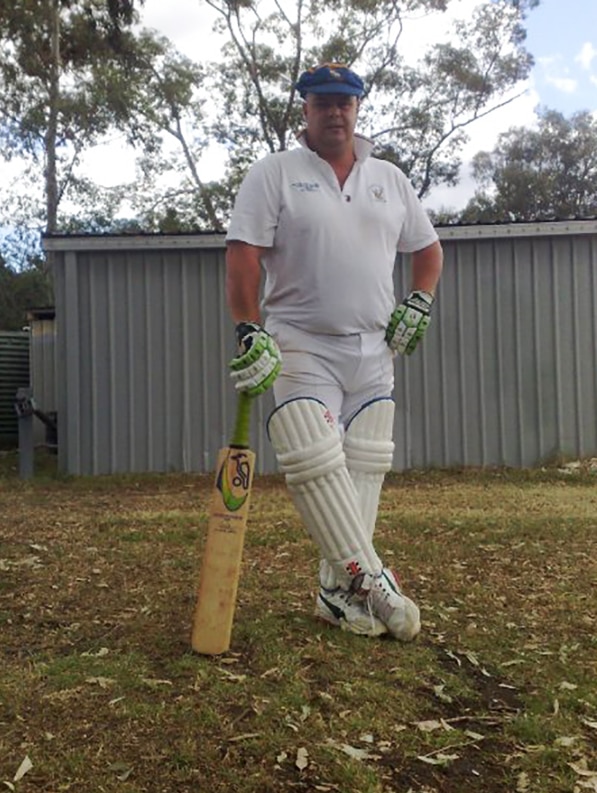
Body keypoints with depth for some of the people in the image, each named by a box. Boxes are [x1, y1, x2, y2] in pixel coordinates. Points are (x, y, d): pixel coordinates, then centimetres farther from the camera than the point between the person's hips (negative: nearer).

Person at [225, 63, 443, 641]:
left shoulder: (390, 179, 15)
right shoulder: (273, 173, 2)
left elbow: (427, 248, 23)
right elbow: (243, 256, -7)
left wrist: (417, 303, 6)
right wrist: (250, 333, -18)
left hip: (374, 350, 4)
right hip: (300, 347, -4)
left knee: (363, 468, 1)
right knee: (316, 464, -16)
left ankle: (339, 592, 9)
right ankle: (370, 582, -7)